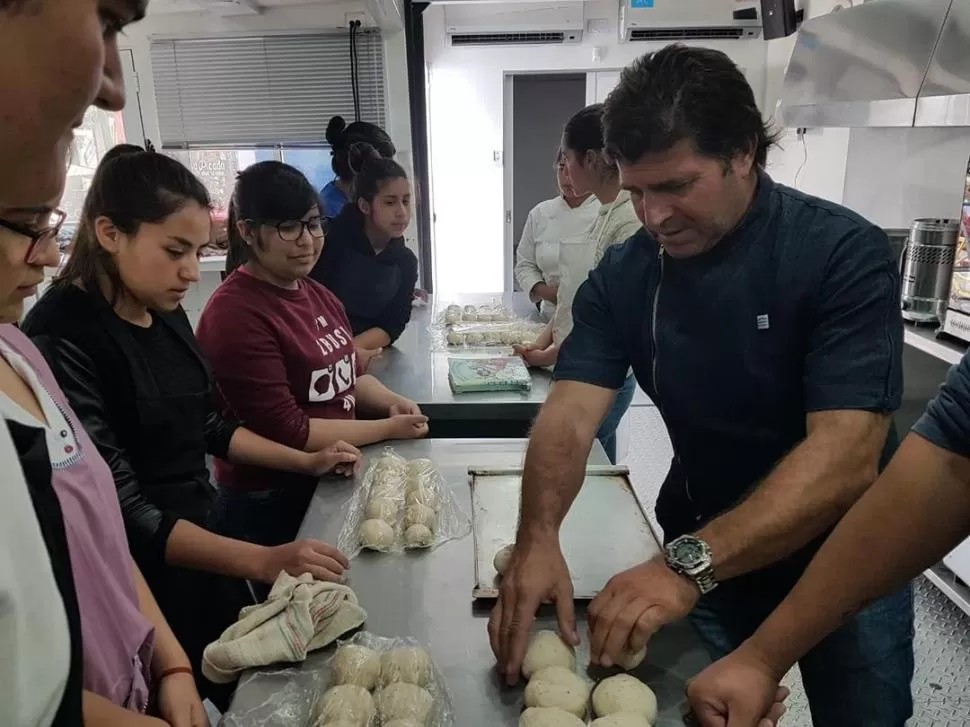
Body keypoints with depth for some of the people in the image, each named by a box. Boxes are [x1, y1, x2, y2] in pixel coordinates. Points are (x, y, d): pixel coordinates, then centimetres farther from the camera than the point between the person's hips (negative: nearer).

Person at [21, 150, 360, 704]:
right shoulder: (61, 341, -24)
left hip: (203, 545, 8)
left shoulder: (165, 314, 1)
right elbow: (122, 512, -26)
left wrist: (306, 462, 7)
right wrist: (263, 561, -33)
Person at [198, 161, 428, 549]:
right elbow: (287, 434, -24)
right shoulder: (235, 315, -24)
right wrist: (387, 429, -17)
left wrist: (391, 402, -7)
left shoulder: (318, 294, 4)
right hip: (271, 505, -8)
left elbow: (350, 376, 13)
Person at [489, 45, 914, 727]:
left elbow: (846, 455, -30)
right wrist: (538, 535, -36)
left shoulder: (843, 253, -22)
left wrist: (691, 564, -41)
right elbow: (570, 414, -18)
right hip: (702, 551, 3)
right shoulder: (622, 276, -10)